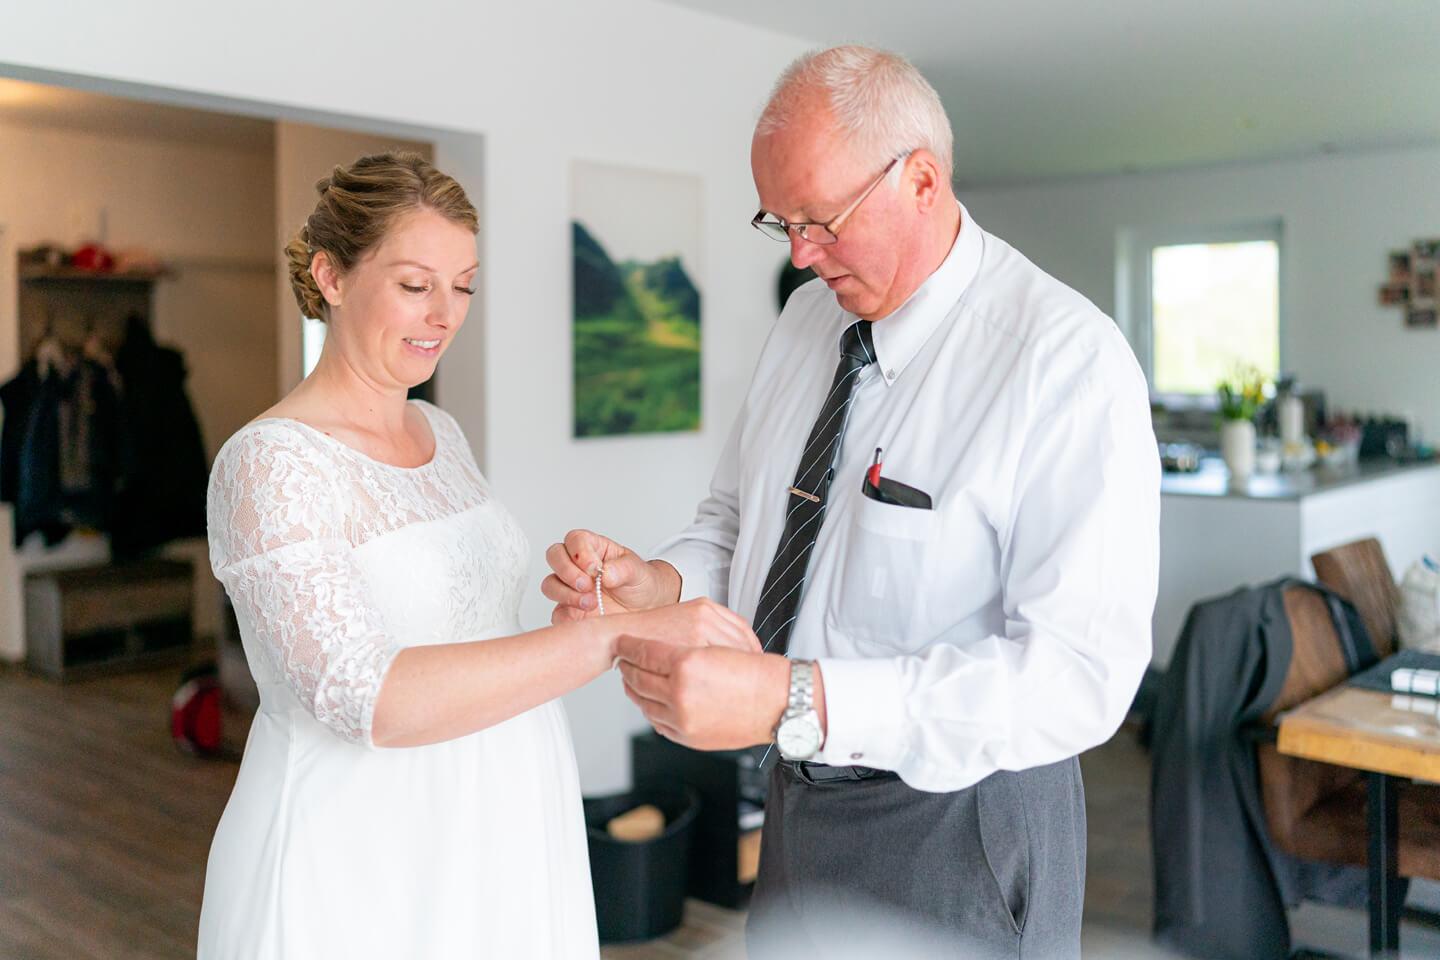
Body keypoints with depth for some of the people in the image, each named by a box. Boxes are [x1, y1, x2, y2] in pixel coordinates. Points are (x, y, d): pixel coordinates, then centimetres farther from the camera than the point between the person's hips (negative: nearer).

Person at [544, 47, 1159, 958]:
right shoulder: (807, 316, 2)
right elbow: (737, 522, 10)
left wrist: (792, 701, -36)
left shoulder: (1069, 361, -21)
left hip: (955, 830, -6)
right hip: (801, 803, 6)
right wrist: (659, 584, -13)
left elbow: (1079, 674, -28)